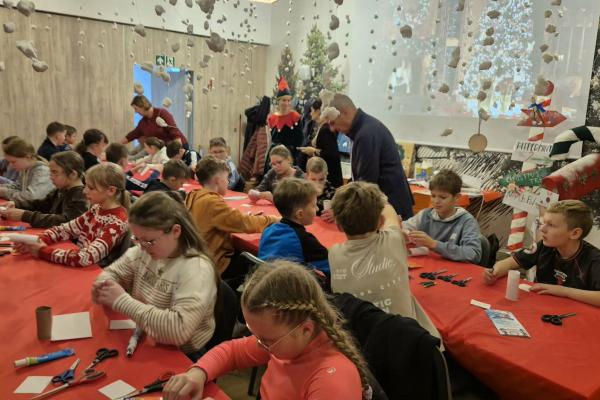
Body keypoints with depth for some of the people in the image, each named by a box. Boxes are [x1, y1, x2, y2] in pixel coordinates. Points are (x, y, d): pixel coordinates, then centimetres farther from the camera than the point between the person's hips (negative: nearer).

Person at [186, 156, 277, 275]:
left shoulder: (193, 197, 2)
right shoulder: (212, 202, -24)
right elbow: (245, 223, -24)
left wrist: (243, 216, 1)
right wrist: (271, 219, -9)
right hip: (216, 265, -9)